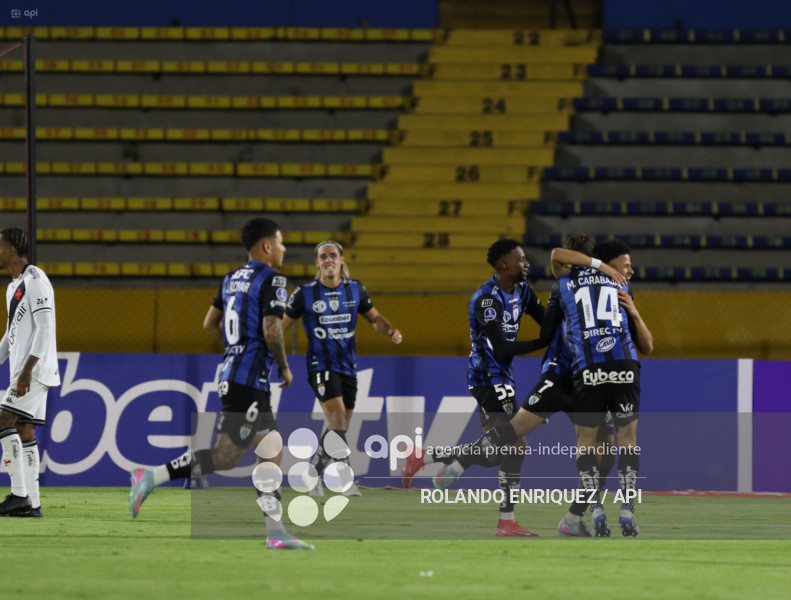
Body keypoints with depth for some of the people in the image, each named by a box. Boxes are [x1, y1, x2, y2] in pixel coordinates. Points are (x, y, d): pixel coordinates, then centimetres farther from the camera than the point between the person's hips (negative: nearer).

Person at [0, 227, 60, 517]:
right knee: (24, 432, 6)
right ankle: (32, 503, 4)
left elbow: (45, 327, -18)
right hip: (23, 371, 10)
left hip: (36, 369, -10)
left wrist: (28, 368, -24)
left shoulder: (35, 280, -11)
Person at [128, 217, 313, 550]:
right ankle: (151, 477, -12)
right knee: (225, 456, -10)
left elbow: (210, 323, 19)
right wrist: (284, 367, -5)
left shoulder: (232, 279, 15)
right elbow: (272, 331, -20)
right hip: (250, 380, -10)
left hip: (233, 372, 10)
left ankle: (276, 532, 7)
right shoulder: (271, 280, -10)